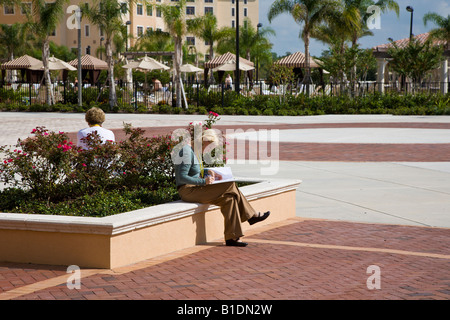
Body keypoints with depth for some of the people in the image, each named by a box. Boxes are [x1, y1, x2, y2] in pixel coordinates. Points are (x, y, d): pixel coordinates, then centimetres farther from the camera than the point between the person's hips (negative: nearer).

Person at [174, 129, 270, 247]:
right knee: (231, 186, -15)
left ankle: (232, 238, -8)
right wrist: (203, 181, -30)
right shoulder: (187, 152, -17)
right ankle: (252, 216, -3)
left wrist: (208, 172, 15)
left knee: (229, 199, -7)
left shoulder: (194, 151, 13)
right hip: (188, 191, -10)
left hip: (195, 189, 10)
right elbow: (182, 177, -23)